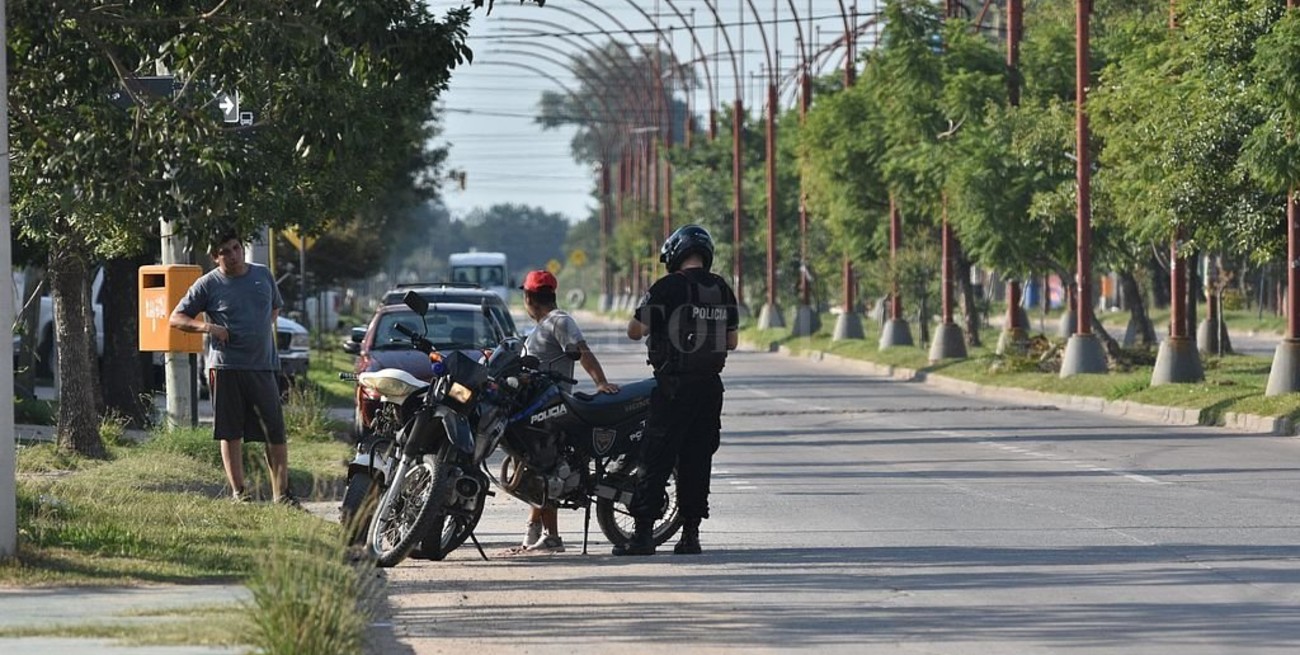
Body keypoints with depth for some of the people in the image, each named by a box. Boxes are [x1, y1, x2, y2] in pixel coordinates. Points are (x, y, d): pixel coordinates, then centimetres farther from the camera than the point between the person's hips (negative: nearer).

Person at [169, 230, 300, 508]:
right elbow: (176, 318, 2)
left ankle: (281, 492, 4)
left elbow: (275, 307, 29)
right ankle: (239, 491, 7)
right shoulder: (208, 284, 0)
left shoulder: (263, 275, 10)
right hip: (225, 367, -2)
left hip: (263, 366, 3)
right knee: (231, 433, 1)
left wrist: (266, 328, 9)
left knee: (276, 432, -1)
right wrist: (207, 327, -13)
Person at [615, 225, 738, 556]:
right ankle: (691, 533, 10)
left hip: (673, 384, -5)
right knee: (697, 460, 10)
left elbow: (634, 331, -8)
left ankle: (643, 532, -6)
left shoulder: (667, 287, -11)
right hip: (710, 384, 5)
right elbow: (731, 341, 13)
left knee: (656, 460, -3)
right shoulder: (723, 290, 7)